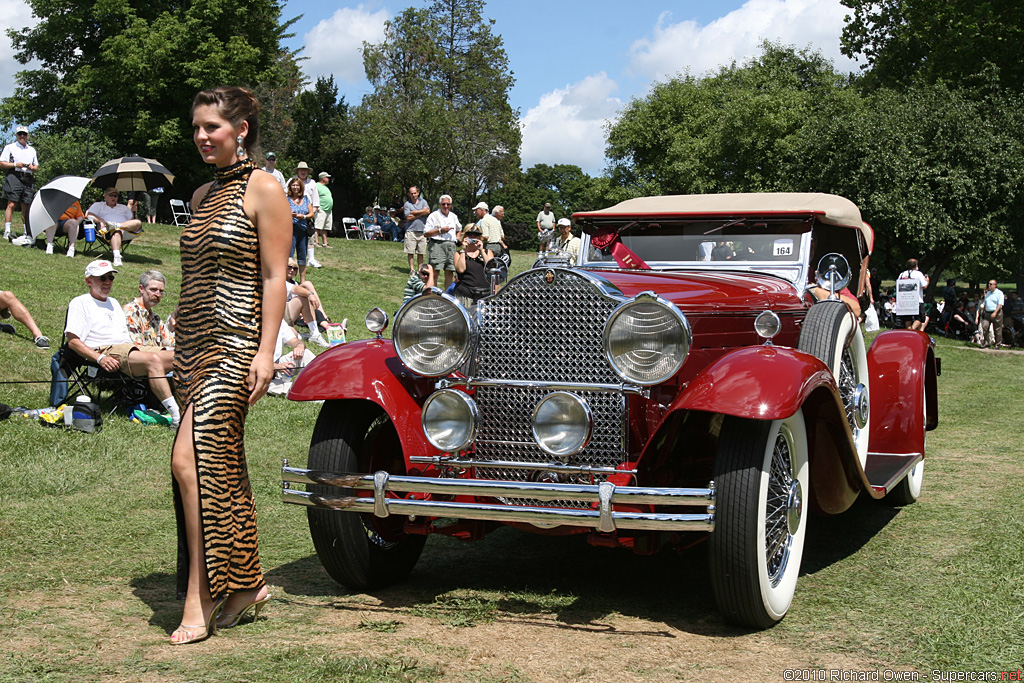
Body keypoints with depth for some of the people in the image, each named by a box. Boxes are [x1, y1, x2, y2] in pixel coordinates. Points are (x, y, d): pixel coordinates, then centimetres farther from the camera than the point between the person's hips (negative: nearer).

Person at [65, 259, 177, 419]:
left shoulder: (114, 303, 32)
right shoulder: (80, 303, 8)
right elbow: (73, 341, -4)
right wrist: (100, 358, -19)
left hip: (131, 347, 8)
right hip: (105, 350, -8)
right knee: (153, 360, -34)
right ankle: (176, 415, -42)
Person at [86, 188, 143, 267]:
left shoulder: (124, 207, 37)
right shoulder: (98, 205, 28)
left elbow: (132, 221, 26)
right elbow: (88, 215, 11)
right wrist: (101, 220, -4)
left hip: (127, 231, 3)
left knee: (138, 222, -28)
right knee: (116, 232, -43)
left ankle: (115, 225, -46)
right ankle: (116, 257, -64)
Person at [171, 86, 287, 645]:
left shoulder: (262, 188, -6)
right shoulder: (203, 194, 17)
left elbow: (274, 277, -10)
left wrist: (266, 350, -17)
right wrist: (181, 350, 18)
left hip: (235, 342, -8)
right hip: (195, 345, 8)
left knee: (191, 459, -16)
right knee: (221, 466, 9)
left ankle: (200, 601, -9)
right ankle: (246, 584, 18)